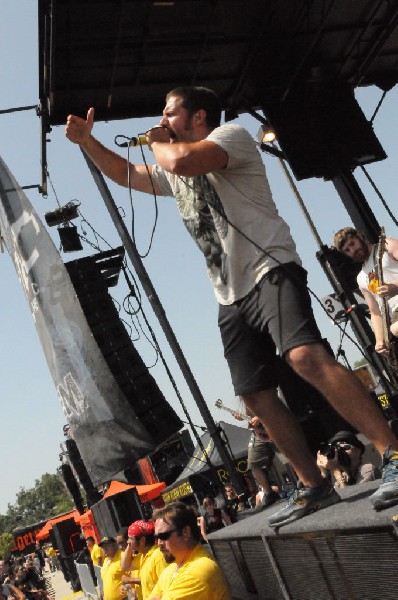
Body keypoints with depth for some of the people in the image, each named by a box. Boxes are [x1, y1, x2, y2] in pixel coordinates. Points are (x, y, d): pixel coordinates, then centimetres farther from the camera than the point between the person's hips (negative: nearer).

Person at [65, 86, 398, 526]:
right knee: (257, 396, 2)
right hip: (231, 299, 8)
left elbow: (182, 160, -18)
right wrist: (86, 141, 25)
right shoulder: (172, 174, 26)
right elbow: (124, 174, 36)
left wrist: (155, 142, 2)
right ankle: (313, 488, 12)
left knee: (306, 357, -30)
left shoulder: (231, 134, 1)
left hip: (270, 273, -8)